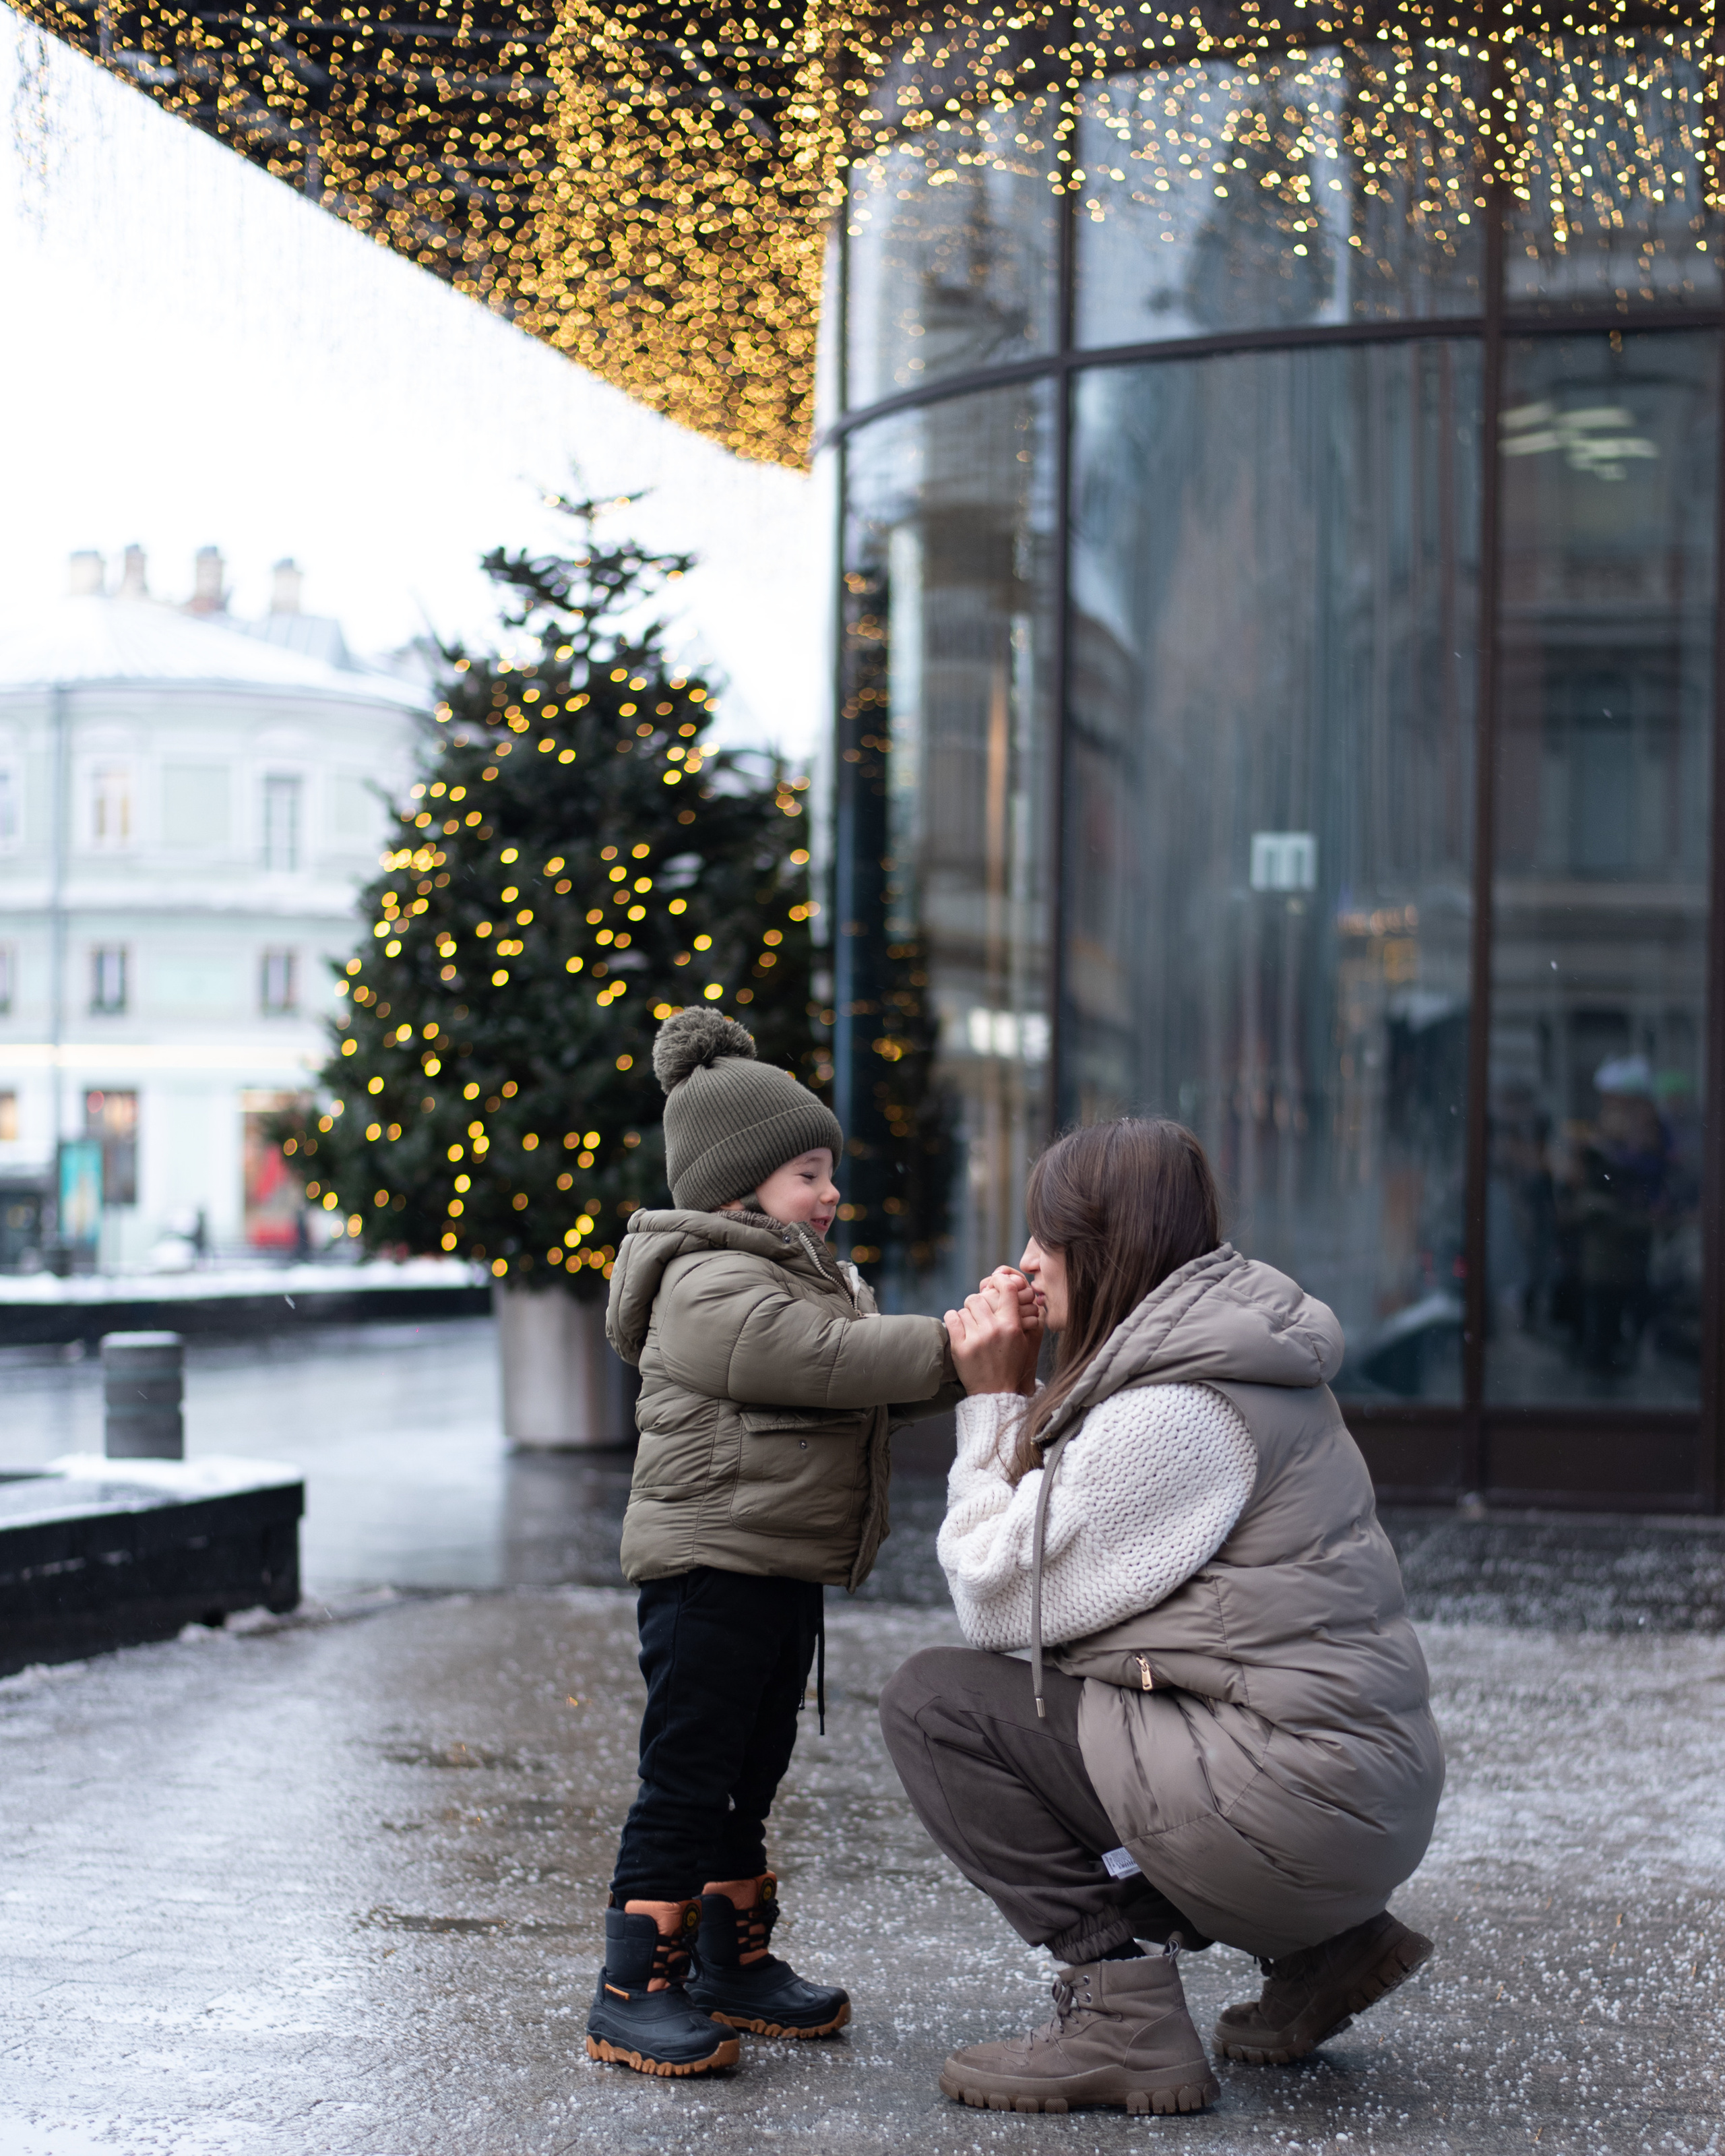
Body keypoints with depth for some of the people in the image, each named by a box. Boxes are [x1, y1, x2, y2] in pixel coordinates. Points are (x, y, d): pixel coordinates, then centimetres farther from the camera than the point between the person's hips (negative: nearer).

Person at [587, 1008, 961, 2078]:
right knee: (686, 1780, -6)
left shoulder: (806, 1277, 19)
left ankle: (734, 1965, 27)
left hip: (784, 1576, 10)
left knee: (749, 1778, 17)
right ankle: (635, 1991, -1)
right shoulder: (709, 1288, -15)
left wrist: (975, 1343, -5)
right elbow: (828, 1359, -25)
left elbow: (876, 1382, 12)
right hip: (710, 1573, -10)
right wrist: (952, 1348, -25)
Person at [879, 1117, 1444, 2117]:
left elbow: (1001, 1600, -10)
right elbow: (1072, 1545, 17)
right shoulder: (1247, 1366, 13)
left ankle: (1122, 2015, -6)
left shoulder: (1172, 1412, -17)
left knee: (935, 1700, -6)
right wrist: (1019, 1397, 8)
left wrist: (994, 1400, -2)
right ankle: (1326, 1944, 21)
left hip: (1296, 1805, -10)